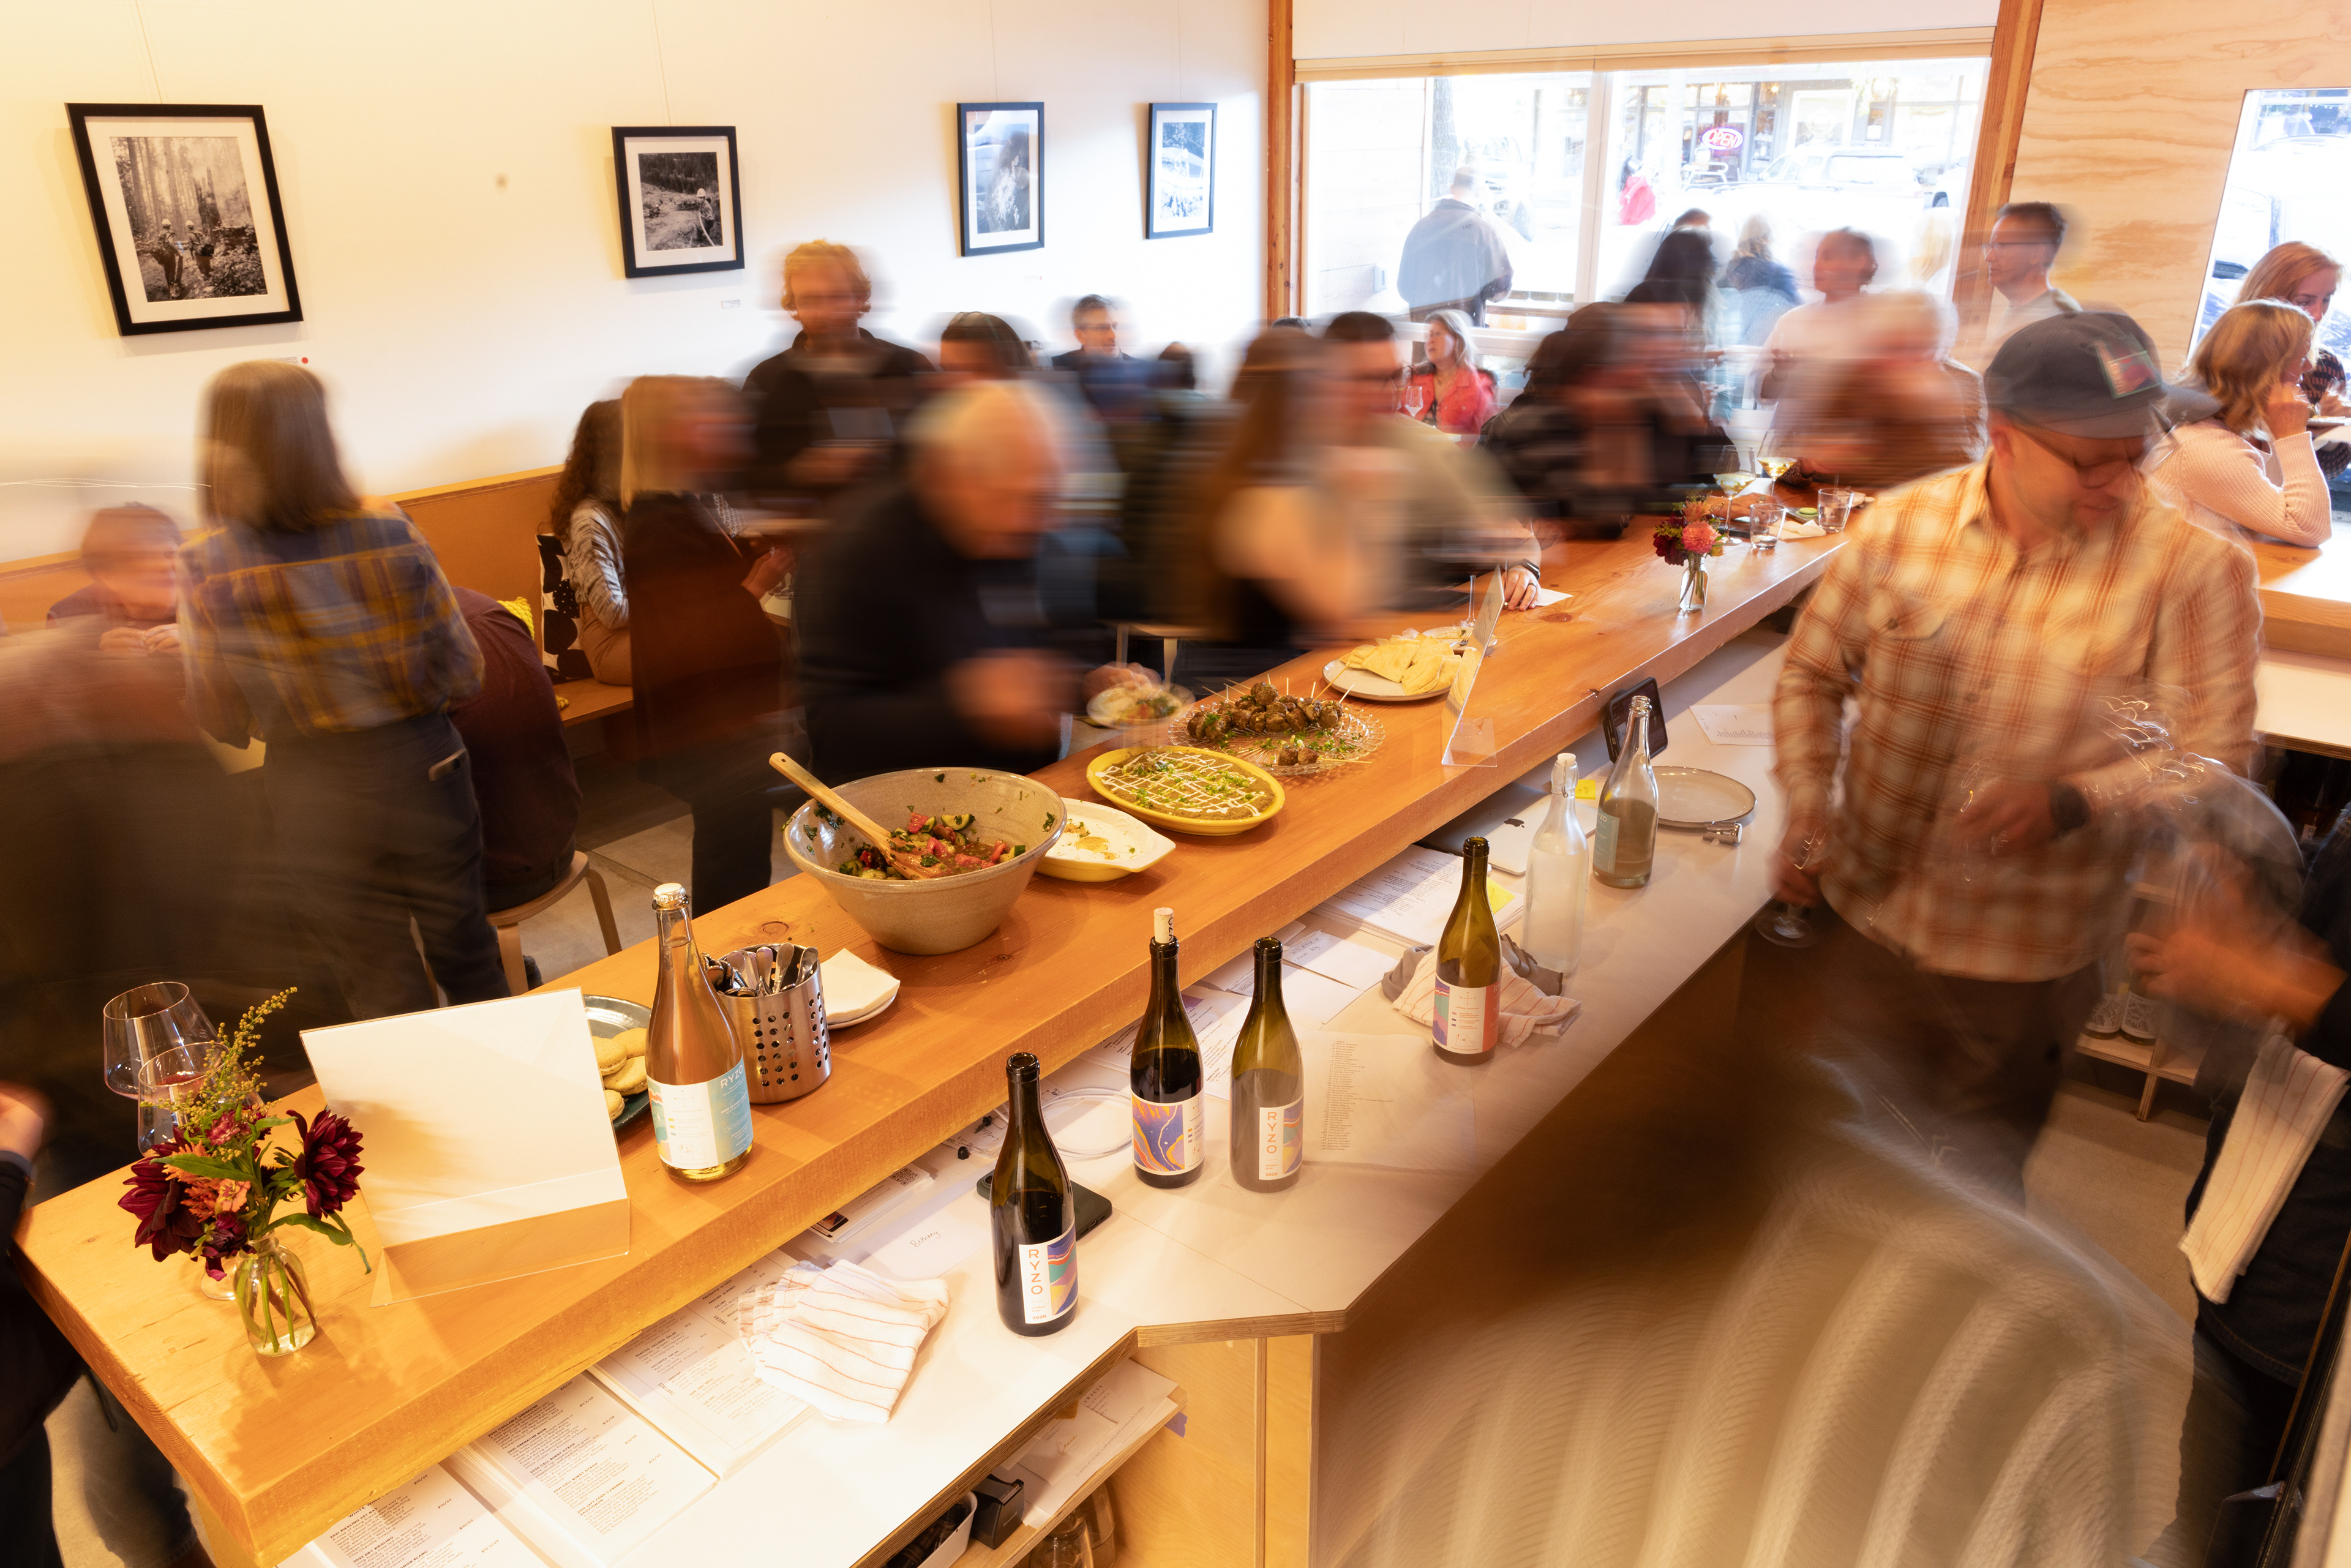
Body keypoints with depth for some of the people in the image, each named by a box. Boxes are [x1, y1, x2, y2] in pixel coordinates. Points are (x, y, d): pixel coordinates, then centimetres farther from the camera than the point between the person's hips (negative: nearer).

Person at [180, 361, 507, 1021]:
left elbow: (222, 722, -7)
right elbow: (463, 675, -7)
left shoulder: (205, 568, -13)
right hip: (419, 769, 1)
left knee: (380, 985, 16)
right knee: (463, 949, 20)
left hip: (312, 795, 0)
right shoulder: (393, 536, -13)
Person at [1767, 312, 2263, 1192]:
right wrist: (1807, 811, -8)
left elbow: (2213, 762, -10)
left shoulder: (2193, 570, -12)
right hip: (1861, 921, 2)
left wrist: (2074, 803, -29)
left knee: (1972, 1184, 19)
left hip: (2026, 964, -2)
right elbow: (1813, 673, 4)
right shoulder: (1904, 525, -6)